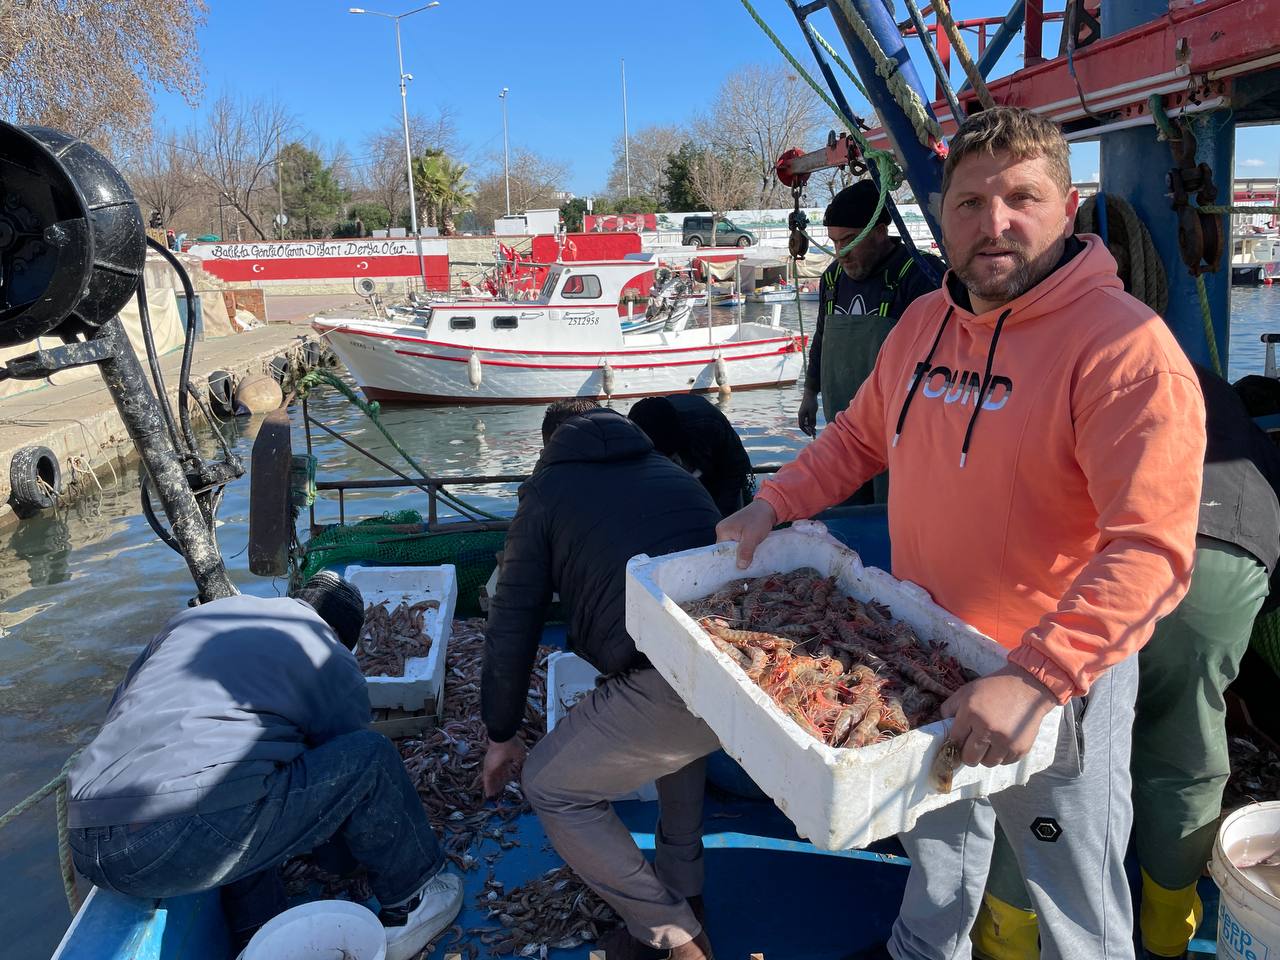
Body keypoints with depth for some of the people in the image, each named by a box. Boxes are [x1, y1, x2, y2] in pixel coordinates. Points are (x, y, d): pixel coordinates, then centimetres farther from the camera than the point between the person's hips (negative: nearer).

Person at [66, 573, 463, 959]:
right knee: (372, 756, 7)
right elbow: (346, 772, 22)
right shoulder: (335, 664, 12)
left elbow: (119, 709, 31)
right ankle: (409, 908, 23)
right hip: (197, 839, -6)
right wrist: (343, 852, 42)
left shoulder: (196, 615, 26)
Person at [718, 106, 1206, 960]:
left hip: (1061, 679, -6)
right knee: (939, 836, 30)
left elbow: (1151, 549, -31)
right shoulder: (924, 322, 0)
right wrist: (775, 504, 1)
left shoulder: (1125, 347, -23)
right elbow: (860, 436, 13)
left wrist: (1036, 680, -38)